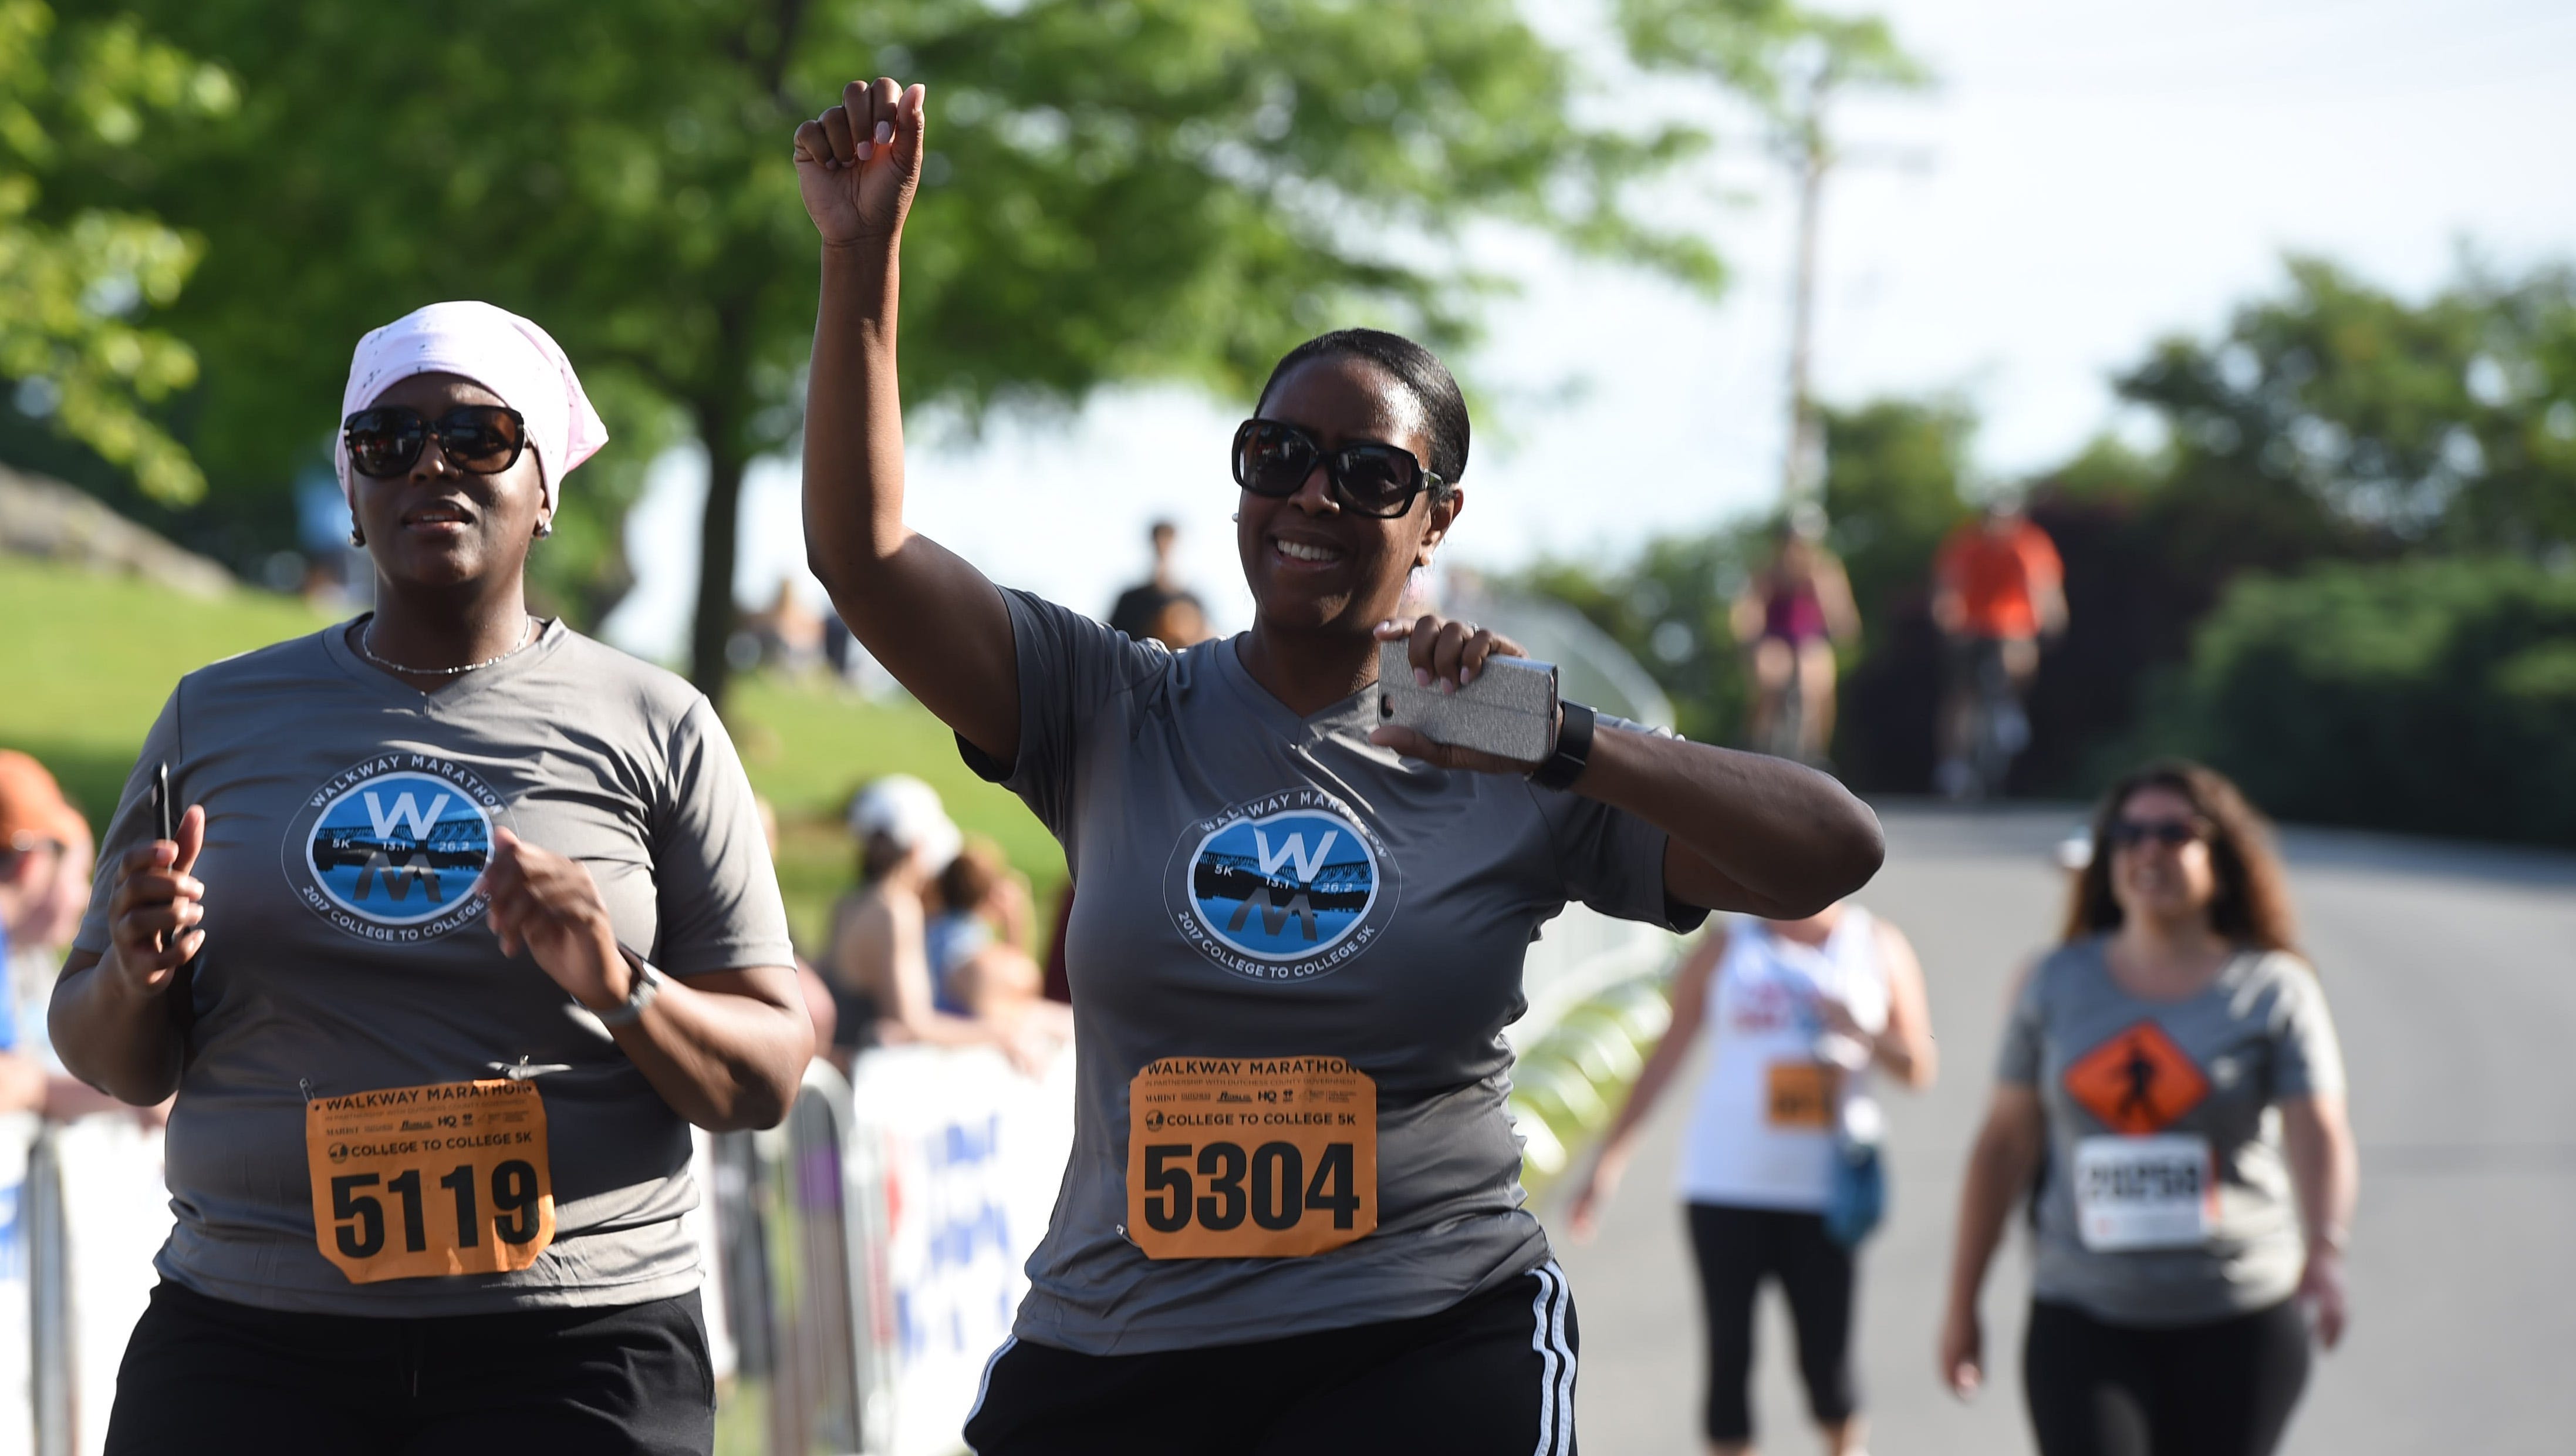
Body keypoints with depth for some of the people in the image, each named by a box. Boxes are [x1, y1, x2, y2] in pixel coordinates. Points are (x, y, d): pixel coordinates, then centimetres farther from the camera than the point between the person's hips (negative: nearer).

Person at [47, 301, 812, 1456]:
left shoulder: (654, 730, 5)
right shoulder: (219, 716, 11)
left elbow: (766, 1079, 3)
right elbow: (116, 1064, 14)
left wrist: (620, 991, -15)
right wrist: (135, 975, -7)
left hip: (573, 1351, -1)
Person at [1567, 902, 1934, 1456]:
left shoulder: (1878, 948, 6)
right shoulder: (1724, 951, 4)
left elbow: (1919, 1068, 6)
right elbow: (1665, 1057, 5)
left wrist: (1862, 1034, -14)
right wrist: (1609, 1159, 2)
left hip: (1826, 1188, 0)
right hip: (1727, 1185, 0)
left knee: (1827, 1356, 0)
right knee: (1730, 1352, -2)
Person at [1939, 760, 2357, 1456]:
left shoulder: (2274, 990, -1)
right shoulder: (2056, 986, 7)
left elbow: (2319, 1135, -14)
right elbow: (2004, 1144, 10)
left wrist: (2325, 1249, -33)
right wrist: (1963, 1304, 10)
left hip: (2238, 1322, -1)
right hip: (2083, 1320, 1)